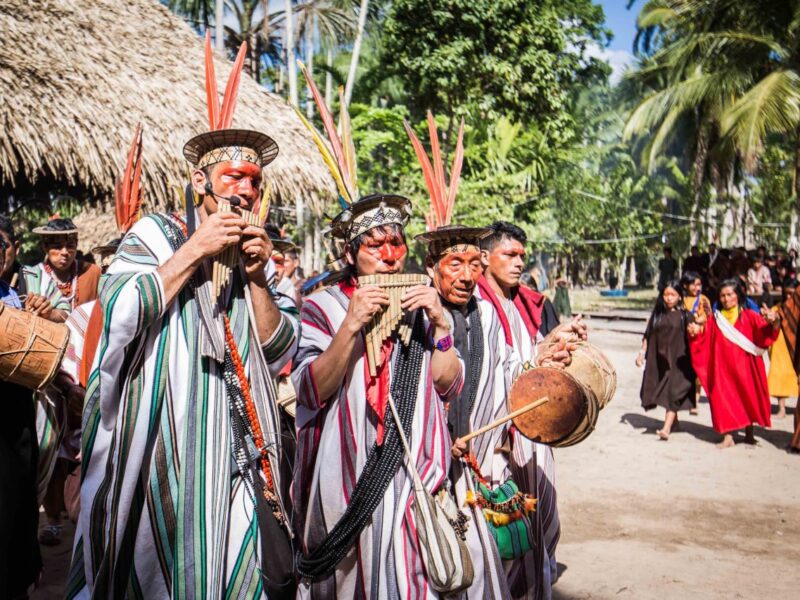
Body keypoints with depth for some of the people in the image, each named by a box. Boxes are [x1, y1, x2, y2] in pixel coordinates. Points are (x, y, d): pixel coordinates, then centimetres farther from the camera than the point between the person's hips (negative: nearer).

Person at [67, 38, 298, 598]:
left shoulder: (251, 252, 14)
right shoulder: (155, 232, -1)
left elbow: (277, 355, 8)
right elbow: (117, 316, -17)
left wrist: (256, 277, -6)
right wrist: (194, 249, -15)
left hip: (236, 455, 5)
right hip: (163, 445, -5)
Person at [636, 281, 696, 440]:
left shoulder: (685, 315, -1)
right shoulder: (657, 314, 8)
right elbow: (648, 336, 11)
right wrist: (642, 353, 7)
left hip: (677, 360, -4)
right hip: (659, 360, 4)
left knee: (673, 392, -11)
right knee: (664, 391, 12)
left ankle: (667, 428, -18)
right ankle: (674, 419, 33)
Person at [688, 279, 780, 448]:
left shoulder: (749, 316, -2)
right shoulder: (715, 319, 6)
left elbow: (767, 331, -16)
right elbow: (703, 340, 2)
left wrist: (774, 322, -38)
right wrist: (696, 333, -19)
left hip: (744, 366, -1)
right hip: (723, 368, 1)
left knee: (748, 396, 6)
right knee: (724, 399, -3)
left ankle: (749, 433, 23)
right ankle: (728, 436, 0)